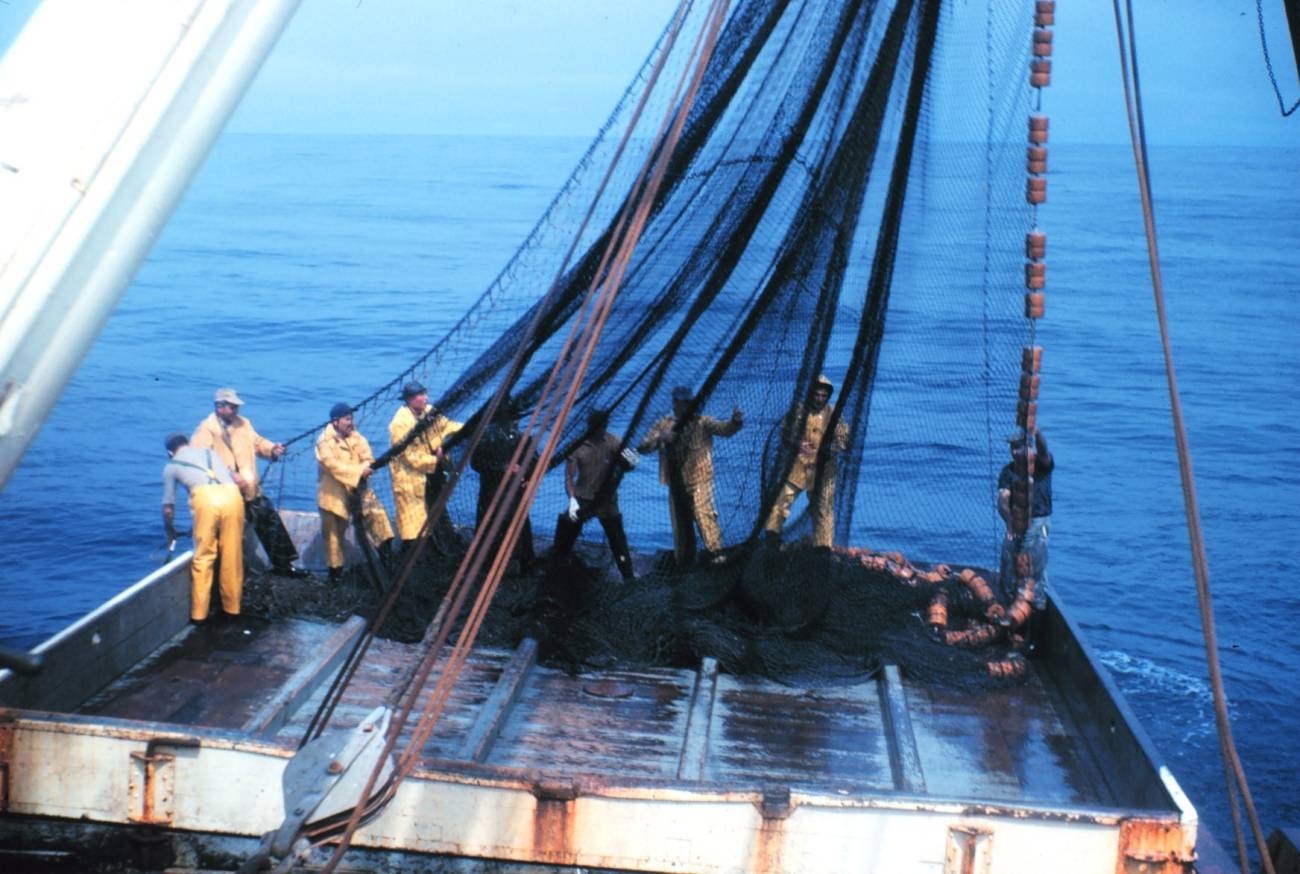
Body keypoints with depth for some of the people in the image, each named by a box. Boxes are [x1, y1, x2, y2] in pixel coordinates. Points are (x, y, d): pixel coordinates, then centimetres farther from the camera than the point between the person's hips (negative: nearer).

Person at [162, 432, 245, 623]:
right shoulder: (210, 452, 34)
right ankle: (232, 608, 21)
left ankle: (199, 614, 10)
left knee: (202, 559, 7)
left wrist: (170, 532, 46)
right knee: (232, 557, 12)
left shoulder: (172, 466, 26)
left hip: (205, 498, -2)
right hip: (233, 496, 2)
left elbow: (168, 508, 28)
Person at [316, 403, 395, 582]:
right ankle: (335, 569, 17)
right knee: (333, 533, 5)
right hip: (333, 493, -4)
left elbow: (367, 457, 1)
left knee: (375, 510, -20)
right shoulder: (325, 441, -11)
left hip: (356, 488, 4)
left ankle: (386, 547, -22)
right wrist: (359, 471, -30)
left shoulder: (356, 437, 8)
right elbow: (332, 465, -24)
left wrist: (367, 468, -23)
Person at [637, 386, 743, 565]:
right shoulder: (663, 425, 5)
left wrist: (734, 422, -41)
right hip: (676, 485, 3)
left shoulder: (702, 422, -2)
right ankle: (683, 560, 25)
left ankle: (715, 552, -21)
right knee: (680, 523, 12)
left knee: (704, 514, -22)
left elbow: (723, 428, -18)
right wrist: (660, 439, -20)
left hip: (699, 482, -3)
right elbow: (642, 448, -1)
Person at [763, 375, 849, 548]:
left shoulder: (834, 414, 0)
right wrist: (796, 445, -14)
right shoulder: (799, 411, 0)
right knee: (784, 498, -7)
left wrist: (830, 450, -17)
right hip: (798, 465, 0)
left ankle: (822, 545, 14)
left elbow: (843, 438, 1)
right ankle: (772, 532, 4)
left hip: (822, 469, 0)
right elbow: (785, 432, 5)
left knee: (823, 507, 6)